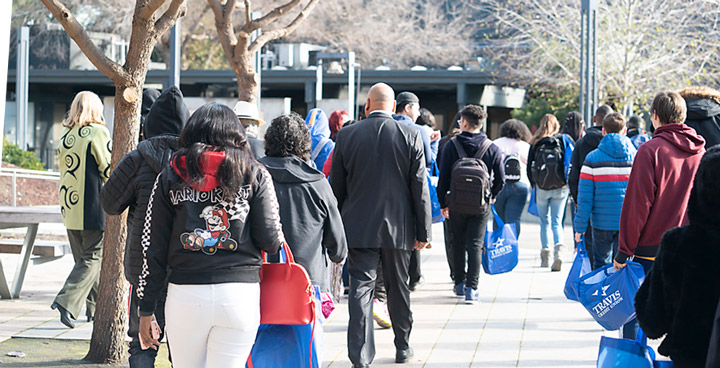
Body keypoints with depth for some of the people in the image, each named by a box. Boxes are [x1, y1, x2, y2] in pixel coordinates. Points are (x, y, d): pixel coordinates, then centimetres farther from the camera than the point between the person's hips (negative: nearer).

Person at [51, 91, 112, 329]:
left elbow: (64, 169, 14)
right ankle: (67, 301, -16)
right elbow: (108, 169, -9)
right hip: (93, 206, -7)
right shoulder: (97, 132, -9)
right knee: (92, 258, -2)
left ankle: (95, 307, 20)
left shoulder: (65, 135, 9)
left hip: (69, 206, 7)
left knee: (82, 257, 14)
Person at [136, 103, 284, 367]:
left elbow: (153, 247, 6)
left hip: (185, 294, 1)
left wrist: (146, 309, 11)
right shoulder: (254, 174, 6)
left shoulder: (170, 177, 9)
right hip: (239, 295, -1)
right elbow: (271, 241, -1)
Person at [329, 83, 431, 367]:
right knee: (398, 288, 15)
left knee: (361, 288, -2)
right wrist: (423, 231, 2)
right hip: (398, 227, 1)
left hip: (358, 228, -1)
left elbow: (336, 187, 3)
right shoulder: (410, 136, -4)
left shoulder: (346, 135, -2)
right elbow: (419, 187, -4)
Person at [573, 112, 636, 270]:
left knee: (600, 265, 10)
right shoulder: (636, 157, 1)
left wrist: (580, 226, 1)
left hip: (602, 222, -1)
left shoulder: (592, 158, -4)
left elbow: (585, 197, -5)